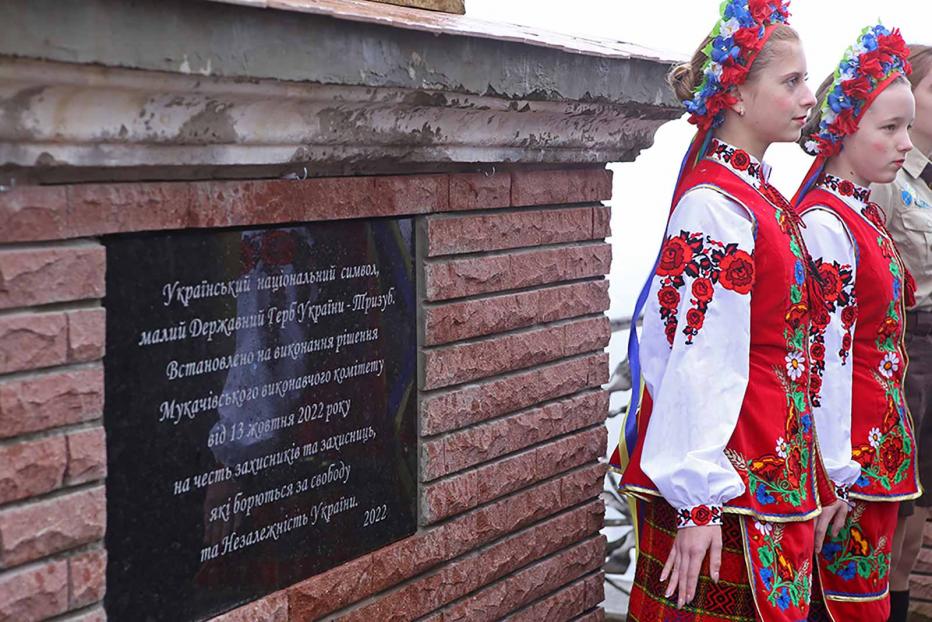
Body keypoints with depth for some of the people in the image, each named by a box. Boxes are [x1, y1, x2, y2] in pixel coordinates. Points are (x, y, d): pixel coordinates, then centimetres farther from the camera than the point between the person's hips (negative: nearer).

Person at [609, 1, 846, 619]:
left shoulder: (761, 196, 11)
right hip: (730, 482, -9)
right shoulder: (714, 205, -18)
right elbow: (697, 362, -22)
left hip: (779, 470, 9)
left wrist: (819, 474, 18)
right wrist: (699, 502, -23)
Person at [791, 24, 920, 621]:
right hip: (853, 451, -9)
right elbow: (824, 354, -21)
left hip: (882, 437, 9)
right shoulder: (824, 223, -19)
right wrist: (836, 473, -19)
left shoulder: (865, 211, 10)